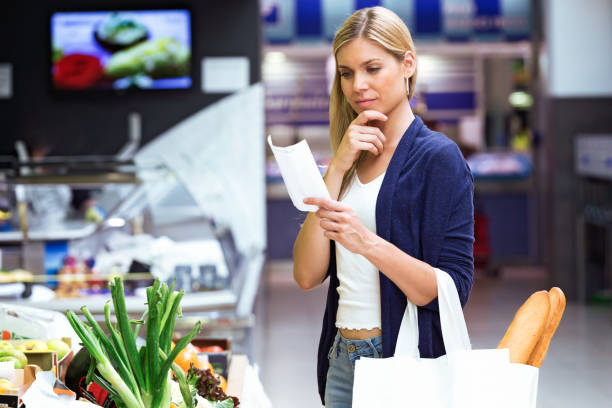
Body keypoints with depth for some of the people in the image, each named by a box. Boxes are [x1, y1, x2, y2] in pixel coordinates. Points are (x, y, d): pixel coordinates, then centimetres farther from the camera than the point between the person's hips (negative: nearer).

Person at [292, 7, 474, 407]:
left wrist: (368, 243, -28)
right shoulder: (352, 160, 10)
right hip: (342, 359, 6)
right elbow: (307, 275, -3)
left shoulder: (438, 157, -8)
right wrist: (337, 170, -8)